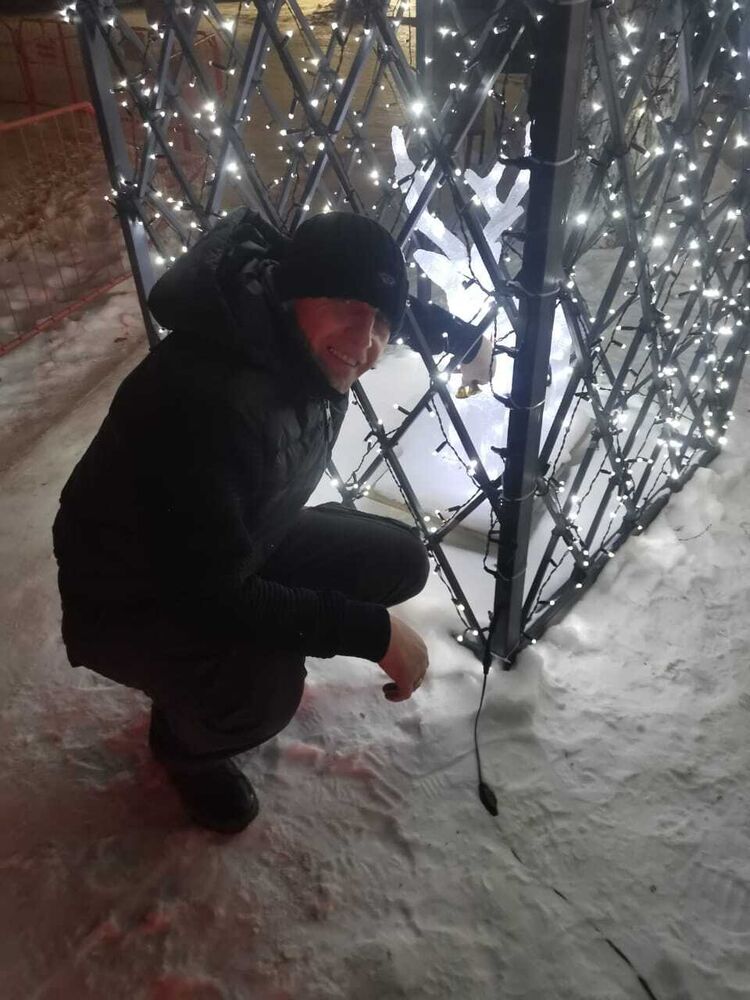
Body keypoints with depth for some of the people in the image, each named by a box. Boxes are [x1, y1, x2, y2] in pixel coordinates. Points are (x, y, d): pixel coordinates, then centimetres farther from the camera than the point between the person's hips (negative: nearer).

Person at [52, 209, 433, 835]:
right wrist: (374, 632, -30)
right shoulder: (207, 397, -36)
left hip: (240, 550, 7)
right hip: (129, 600, -7)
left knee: (401, 560, -5)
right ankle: (185, 741, 5)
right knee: (263, 689, -33)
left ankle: (257, 648, 14)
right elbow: (209, 596, -33)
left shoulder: (312, 362, -10)